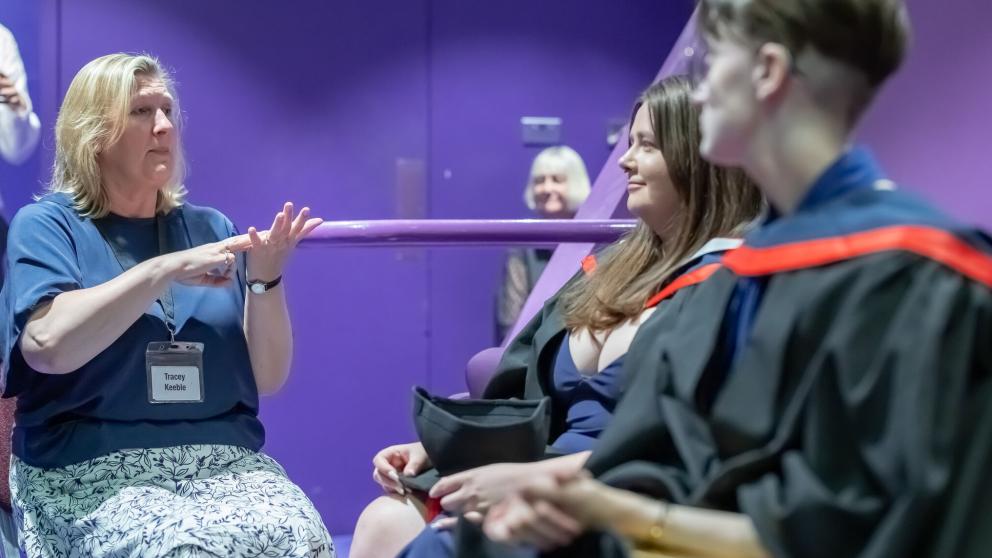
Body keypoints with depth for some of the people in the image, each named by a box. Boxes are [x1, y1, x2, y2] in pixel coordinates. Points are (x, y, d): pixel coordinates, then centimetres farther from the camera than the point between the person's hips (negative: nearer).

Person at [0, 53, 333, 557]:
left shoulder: (211, 229, 13)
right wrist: (167, 268, -19)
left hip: (223, 459, 4)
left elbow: (267, 377, 11)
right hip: (93, 470, -4)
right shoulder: (45, 226, 2)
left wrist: (264, 280, -6)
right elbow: (47, 344, -19)